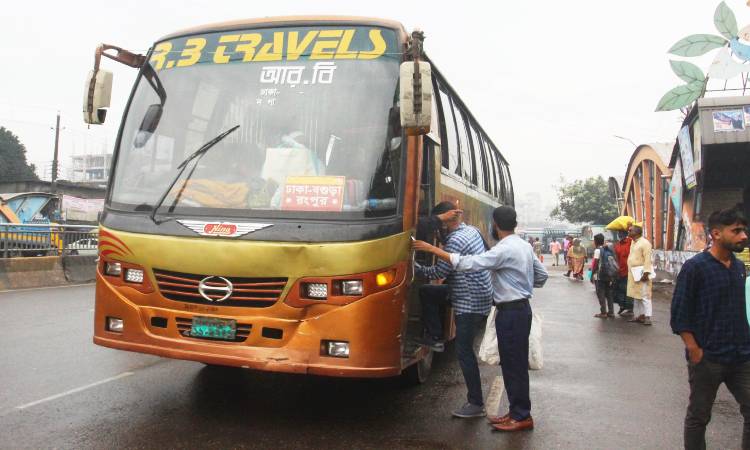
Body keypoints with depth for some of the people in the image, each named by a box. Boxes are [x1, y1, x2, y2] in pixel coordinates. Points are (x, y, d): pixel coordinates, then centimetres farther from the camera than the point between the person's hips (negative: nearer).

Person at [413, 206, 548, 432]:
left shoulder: (504, 250, -20)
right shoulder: (525, 246, 9)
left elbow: (467, 263, -27)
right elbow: (542, 275, 17)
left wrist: (432, 249, -23)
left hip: (511, 312, -9)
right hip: (520, 308, 9)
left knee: (514, 364, 0)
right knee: (513, 363, 15)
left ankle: (522, 417, 9)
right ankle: (516, 411, 24)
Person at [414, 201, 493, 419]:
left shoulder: (456, 241, -22)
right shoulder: (471, 230, 8)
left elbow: (439, 272, -19)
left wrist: (415, 267, -7)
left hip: (470, 302, -10)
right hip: (477, 296, 10)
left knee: (464, 351, -4)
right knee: (427, 293, 11)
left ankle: (476, 404, 3)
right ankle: (436, 337, 20)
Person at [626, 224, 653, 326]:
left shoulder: (644, 243, -14)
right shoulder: (633, 242, 13)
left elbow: (647, 259, -19)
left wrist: (646, 273, -22)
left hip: (641, 274, -9)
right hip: (633, 274, 9)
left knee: (644, 296, -6)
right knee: (636, 296, 14)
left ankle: (647, 317, -4)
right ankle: (637, 315, 21)